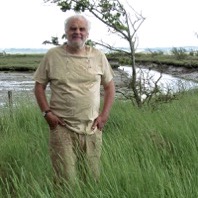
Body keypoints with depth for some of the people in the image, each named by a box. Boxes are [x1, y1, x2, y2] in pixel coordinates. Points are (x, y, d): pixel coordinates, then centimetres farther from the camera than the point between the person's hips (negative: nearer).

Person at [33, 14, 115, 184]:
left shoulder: (98, 56, 5)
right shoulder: (52, 55, 0)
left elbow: (109, 86, 11)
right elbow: (39, 86, 5)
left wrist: (104, 115, 1)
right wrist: (46, 112, -6)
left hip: (92, 128, 2)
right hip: (62, 127, -2)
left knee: (93, 178, 11)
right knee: (66, 180, -2)